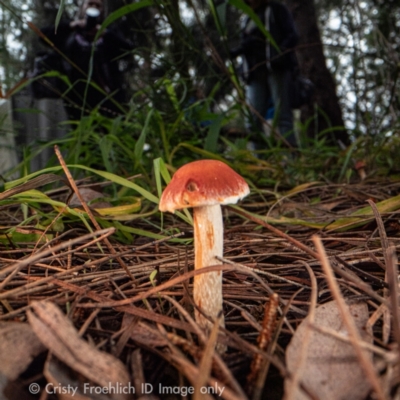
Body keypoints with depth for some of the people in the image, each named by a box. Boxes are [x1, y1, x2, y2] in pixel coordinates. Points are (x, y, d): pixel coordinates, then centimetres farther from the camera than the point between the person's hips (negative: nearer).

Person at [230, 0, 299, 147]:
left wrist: (281, 52, -17)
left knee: (282, 114, -12)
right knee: (253, 118, -8)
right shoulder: (248, 19, 28)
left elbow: (292, 35, 3)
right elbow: (245, 46, 21)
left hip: (276, 67, -4)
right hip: (255, 72, 5)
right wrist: (236, 51, -2)